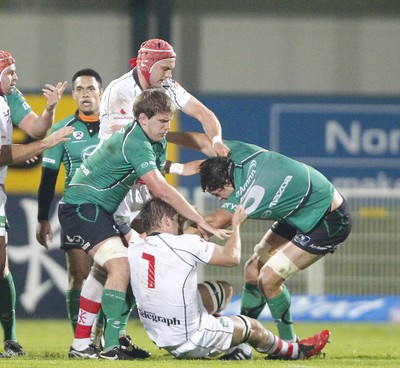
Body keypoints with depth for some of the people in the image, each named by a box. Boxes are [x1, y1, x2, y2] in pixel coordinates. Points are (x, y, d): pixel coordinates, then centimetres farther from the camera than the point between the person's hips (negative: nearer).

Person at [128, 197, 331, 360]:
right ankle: (297, 351, 43)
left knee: (222, 289, 22)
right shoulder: (184, 245, -22)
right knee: (253, 327, 20)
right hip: (191, 342, -6)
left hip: (158, 338, 6)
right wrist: (236, 224, 6)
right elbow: (232, 257, -11)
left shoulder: (133, 249, -6)